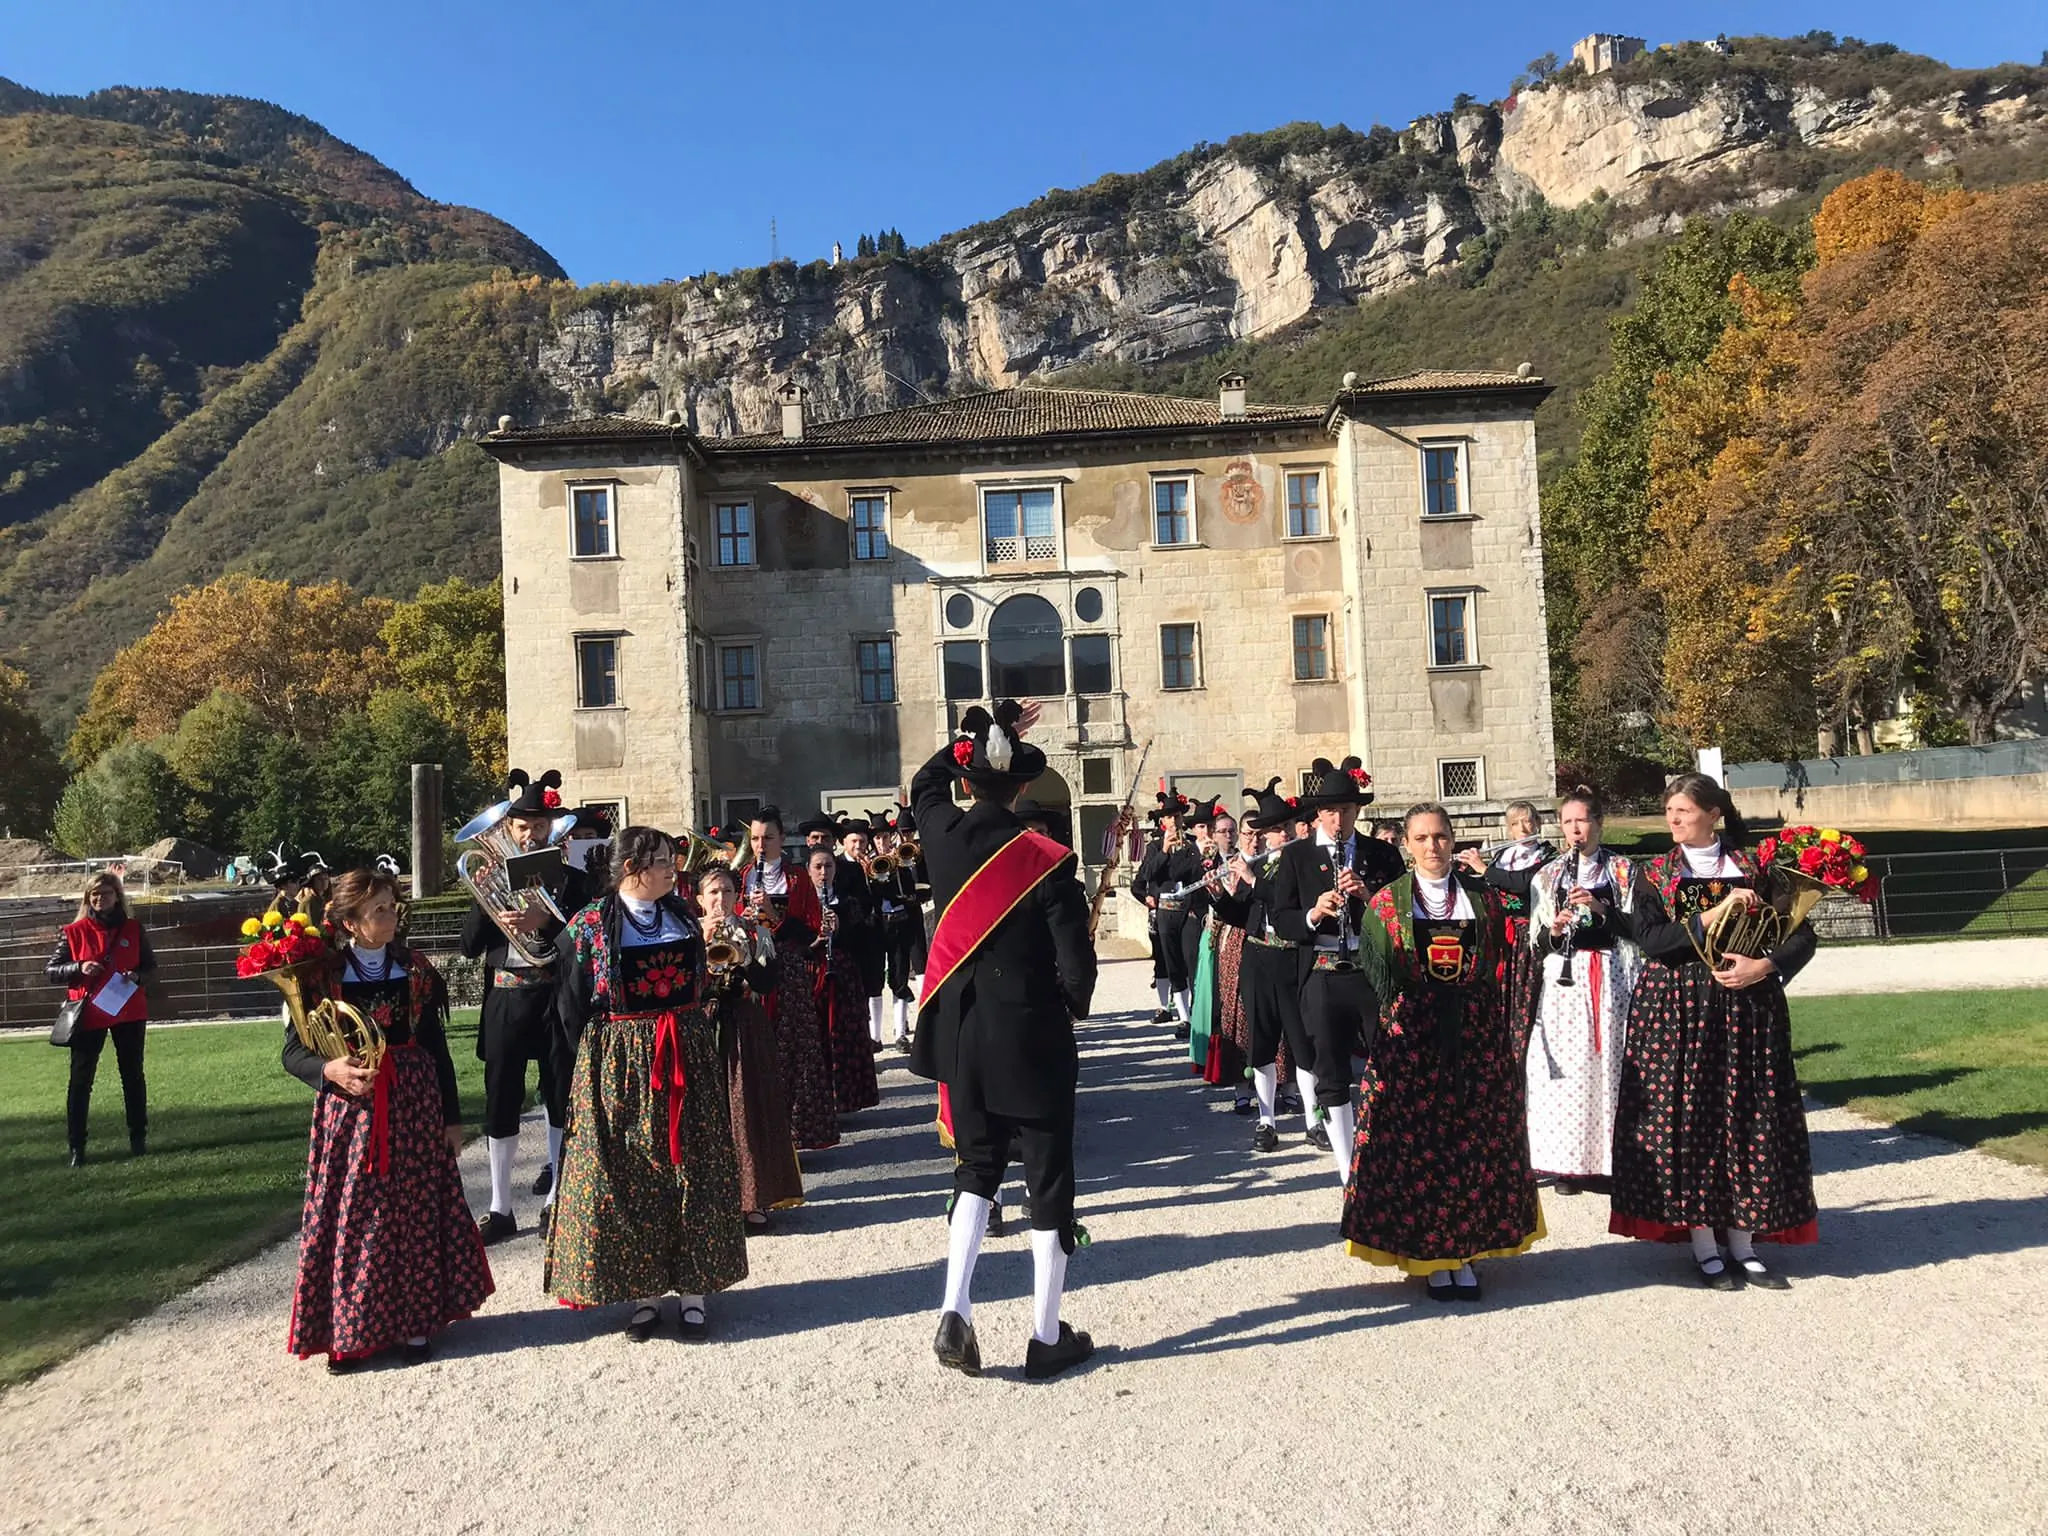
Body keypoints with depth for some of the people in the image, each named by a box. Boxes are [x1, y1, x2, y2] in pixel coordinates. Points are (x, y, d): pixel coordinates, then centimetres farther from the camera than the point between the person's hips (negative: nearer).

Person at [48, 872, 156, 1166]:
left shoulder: (133, 929, 4)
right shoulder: (73, 932, -1)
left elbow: (150, 963, 12)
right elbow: (50, 971, 0)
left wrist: (137, 975, -10)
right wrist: (79, 968, -18)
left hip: (129, 1012, 2)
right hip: (88, 1015, -2)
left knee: (133, 1075, 10)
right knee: (81, 1080, 0)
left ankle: (138, 1138, 20)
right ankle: (76, 1146, 8)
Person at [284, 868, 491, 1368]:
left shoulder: (416, 970, 3)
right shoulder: (323, 975, -4)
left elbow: (436, 1047, 7)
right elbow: (293, 1051, 0)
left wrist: (451, 1116, 7)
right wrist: (330, 1070, -21)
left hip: (413, 1104, 2)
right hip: (349, 1108, -2)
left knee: (415, 1213, 7)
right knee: (352, 1217, 3)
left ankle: (414, 1321, 20)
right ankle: (348, 1332, 17)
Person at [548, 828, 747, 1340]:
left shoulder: (682, 917, 8)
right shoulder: (589, 925, -5)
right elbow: (573, 1007, -2)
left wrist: (697, 1039, 9)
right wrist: (597, 1062, -4)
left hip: (688, 1059, 4)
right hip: (619, 1067, -4)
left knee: (692, 1171, 5)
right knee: (627, 1177, 1)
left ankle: (693, 1290, 14)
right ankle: (641, 1292, 14)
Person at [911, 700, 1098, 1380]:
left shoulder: (942, 835, -5)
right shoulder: (1046, 862, -16)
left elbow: (925, 780, 20)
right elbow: (1077, 966, -16)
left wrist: (989, 732, 20)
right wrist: (1073, 1005, 5)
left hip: (962, 1034, 5)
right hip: (1032, 1038, -4)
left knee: (976, 1168, 21)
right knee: (1048, 1178, 9)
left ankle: (955, 1312, 9)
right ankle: (1047, 1337, 18)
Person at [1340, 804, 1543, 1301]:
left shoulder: (1482, 896, 9)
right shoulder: (1388, 902, 4)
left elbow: (1498, 967, 8)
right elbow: (1379, 979, 0)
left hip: (1478, 1034, 2)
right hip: (1411, 1035, -1)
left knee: (1476, 1142, 4)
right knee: (1415, 1142, -1)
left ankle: (1464, 1250, 18)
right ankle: (1428, 1255, 13)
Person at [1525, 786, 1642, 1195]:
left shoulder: (1621, 869, 7)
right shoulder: (1548, 876, 11)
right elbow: (1536, 939, 9)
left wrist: (1601, 908, -14)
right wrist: (1553, 930, -12)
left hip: (1610, 977, -1)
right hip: (1563, 978, 1)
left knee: (1607, 1063, -1)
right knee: (1566, 1068, -1)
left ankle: (1604, 1159, 9)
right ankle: (1567, 1162, 6)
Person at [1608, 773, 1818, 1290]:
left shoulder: (1753, 869, 7)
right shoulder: (1655, 874, 5)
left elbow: (1801, 935, 4)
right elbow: (1651, 938, -9)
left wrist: (1765, 966, -13)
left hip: (1746, 1008, 1)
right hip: (1675, 1010, -1)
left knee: (1747, 1117, 3)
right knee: (1685, 1117, -2)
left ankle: (1743, 1242, 14)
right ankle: (1703, 1244, 7)